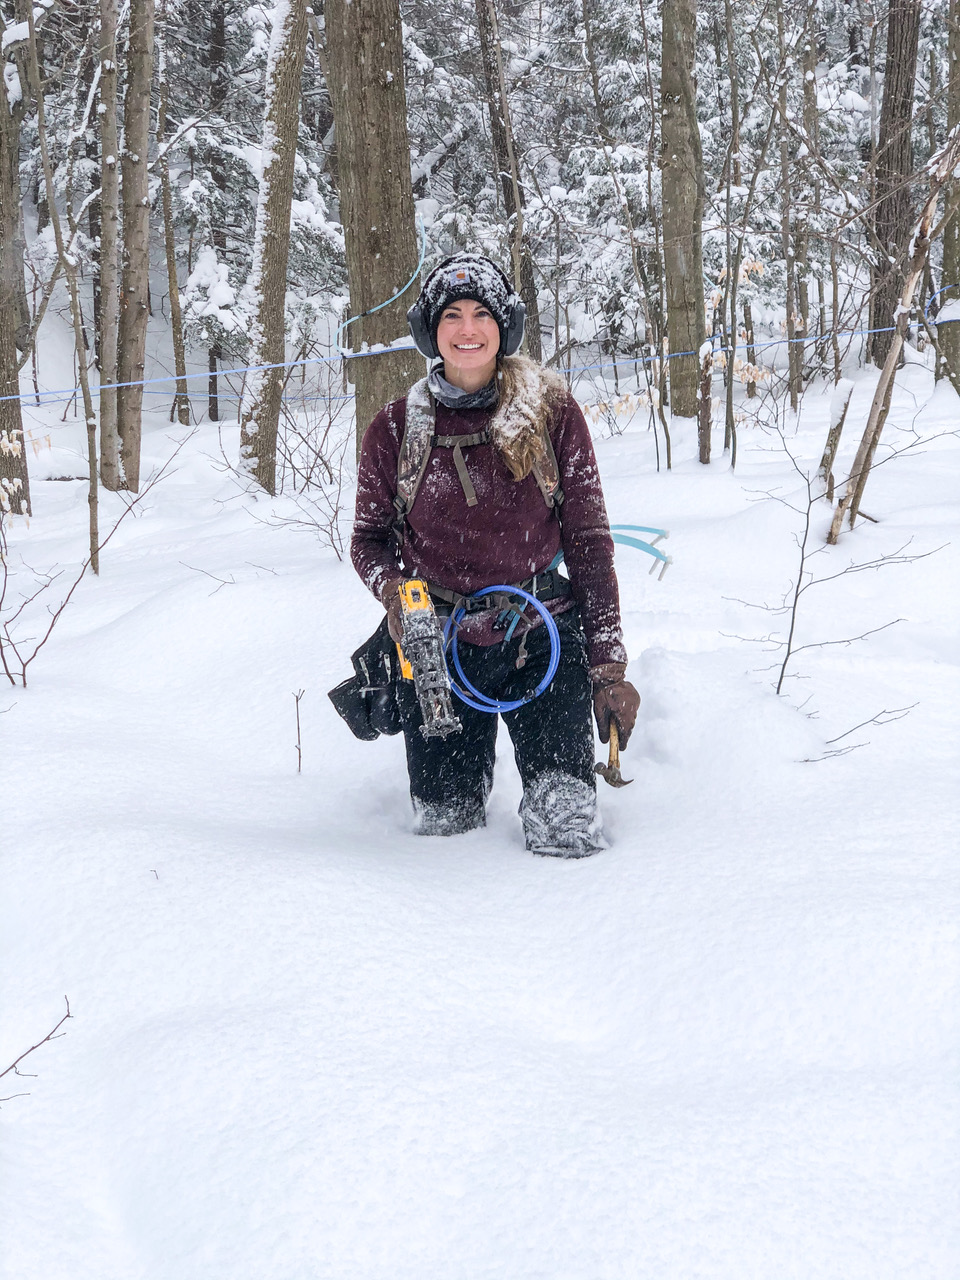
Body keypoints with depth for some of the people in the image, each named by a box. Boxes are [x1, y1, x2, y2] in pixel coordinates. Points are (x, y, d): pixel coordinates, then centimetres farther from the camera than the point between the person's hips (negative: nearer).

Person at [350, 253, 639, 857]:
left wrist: (609, 667, -3)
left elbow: (589, 543, 1)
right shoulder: (396, 429, 1)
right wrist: (393, 590, -12)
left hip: (541, 638, -1)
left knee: (567, 828, -14)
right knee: (443, 829, 4)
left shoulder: (553, 412, -1)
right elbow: (368, 539, 12)